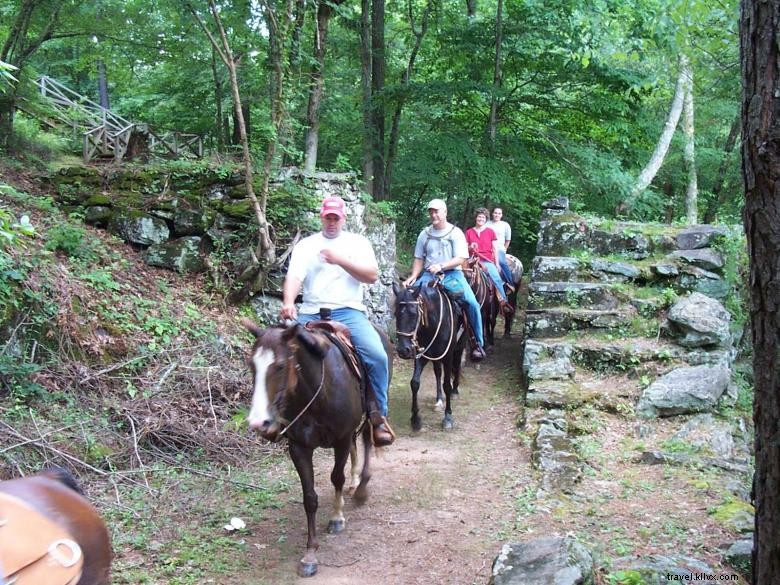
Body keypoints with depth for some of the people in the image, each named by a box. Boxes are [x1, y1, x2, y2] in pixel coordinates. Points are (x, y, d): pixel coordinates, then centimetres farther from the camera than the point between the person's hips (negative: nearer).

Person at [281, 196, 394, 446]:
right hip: (311, 314, 1)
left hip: (349, 311, -1)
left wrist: (340, 260, -12)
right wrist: (288, 303, -23)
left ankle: (379, 416, -8)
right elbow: (293, 277, -3)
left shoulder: (358, 242, 12)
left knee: (378, 356, -24)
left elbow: (372, 276, 0)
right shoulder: (305, 245, 12)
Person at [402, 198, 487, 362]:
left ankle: (478, 343, -9)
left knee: (471, 303, -25)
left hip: (452, 274, -3)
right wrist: (413, 277, -4)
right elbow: (419, 259, 14)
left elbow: (460, 259, -8)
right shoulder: (425, 234, 11)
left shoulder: (456, 233, 0)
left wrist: (441, 266, -23)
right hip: (429, 275, 3)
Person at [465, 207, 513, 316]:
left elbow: (495, 249, 10)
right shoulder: (469, 232, 12)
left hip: (488, 261, 0)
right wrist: (470, 248, -8)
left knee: (496, 278, -21)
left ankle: (503, 300, -10)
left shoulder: (490, 232, 11)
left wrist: (497, 264, 4)